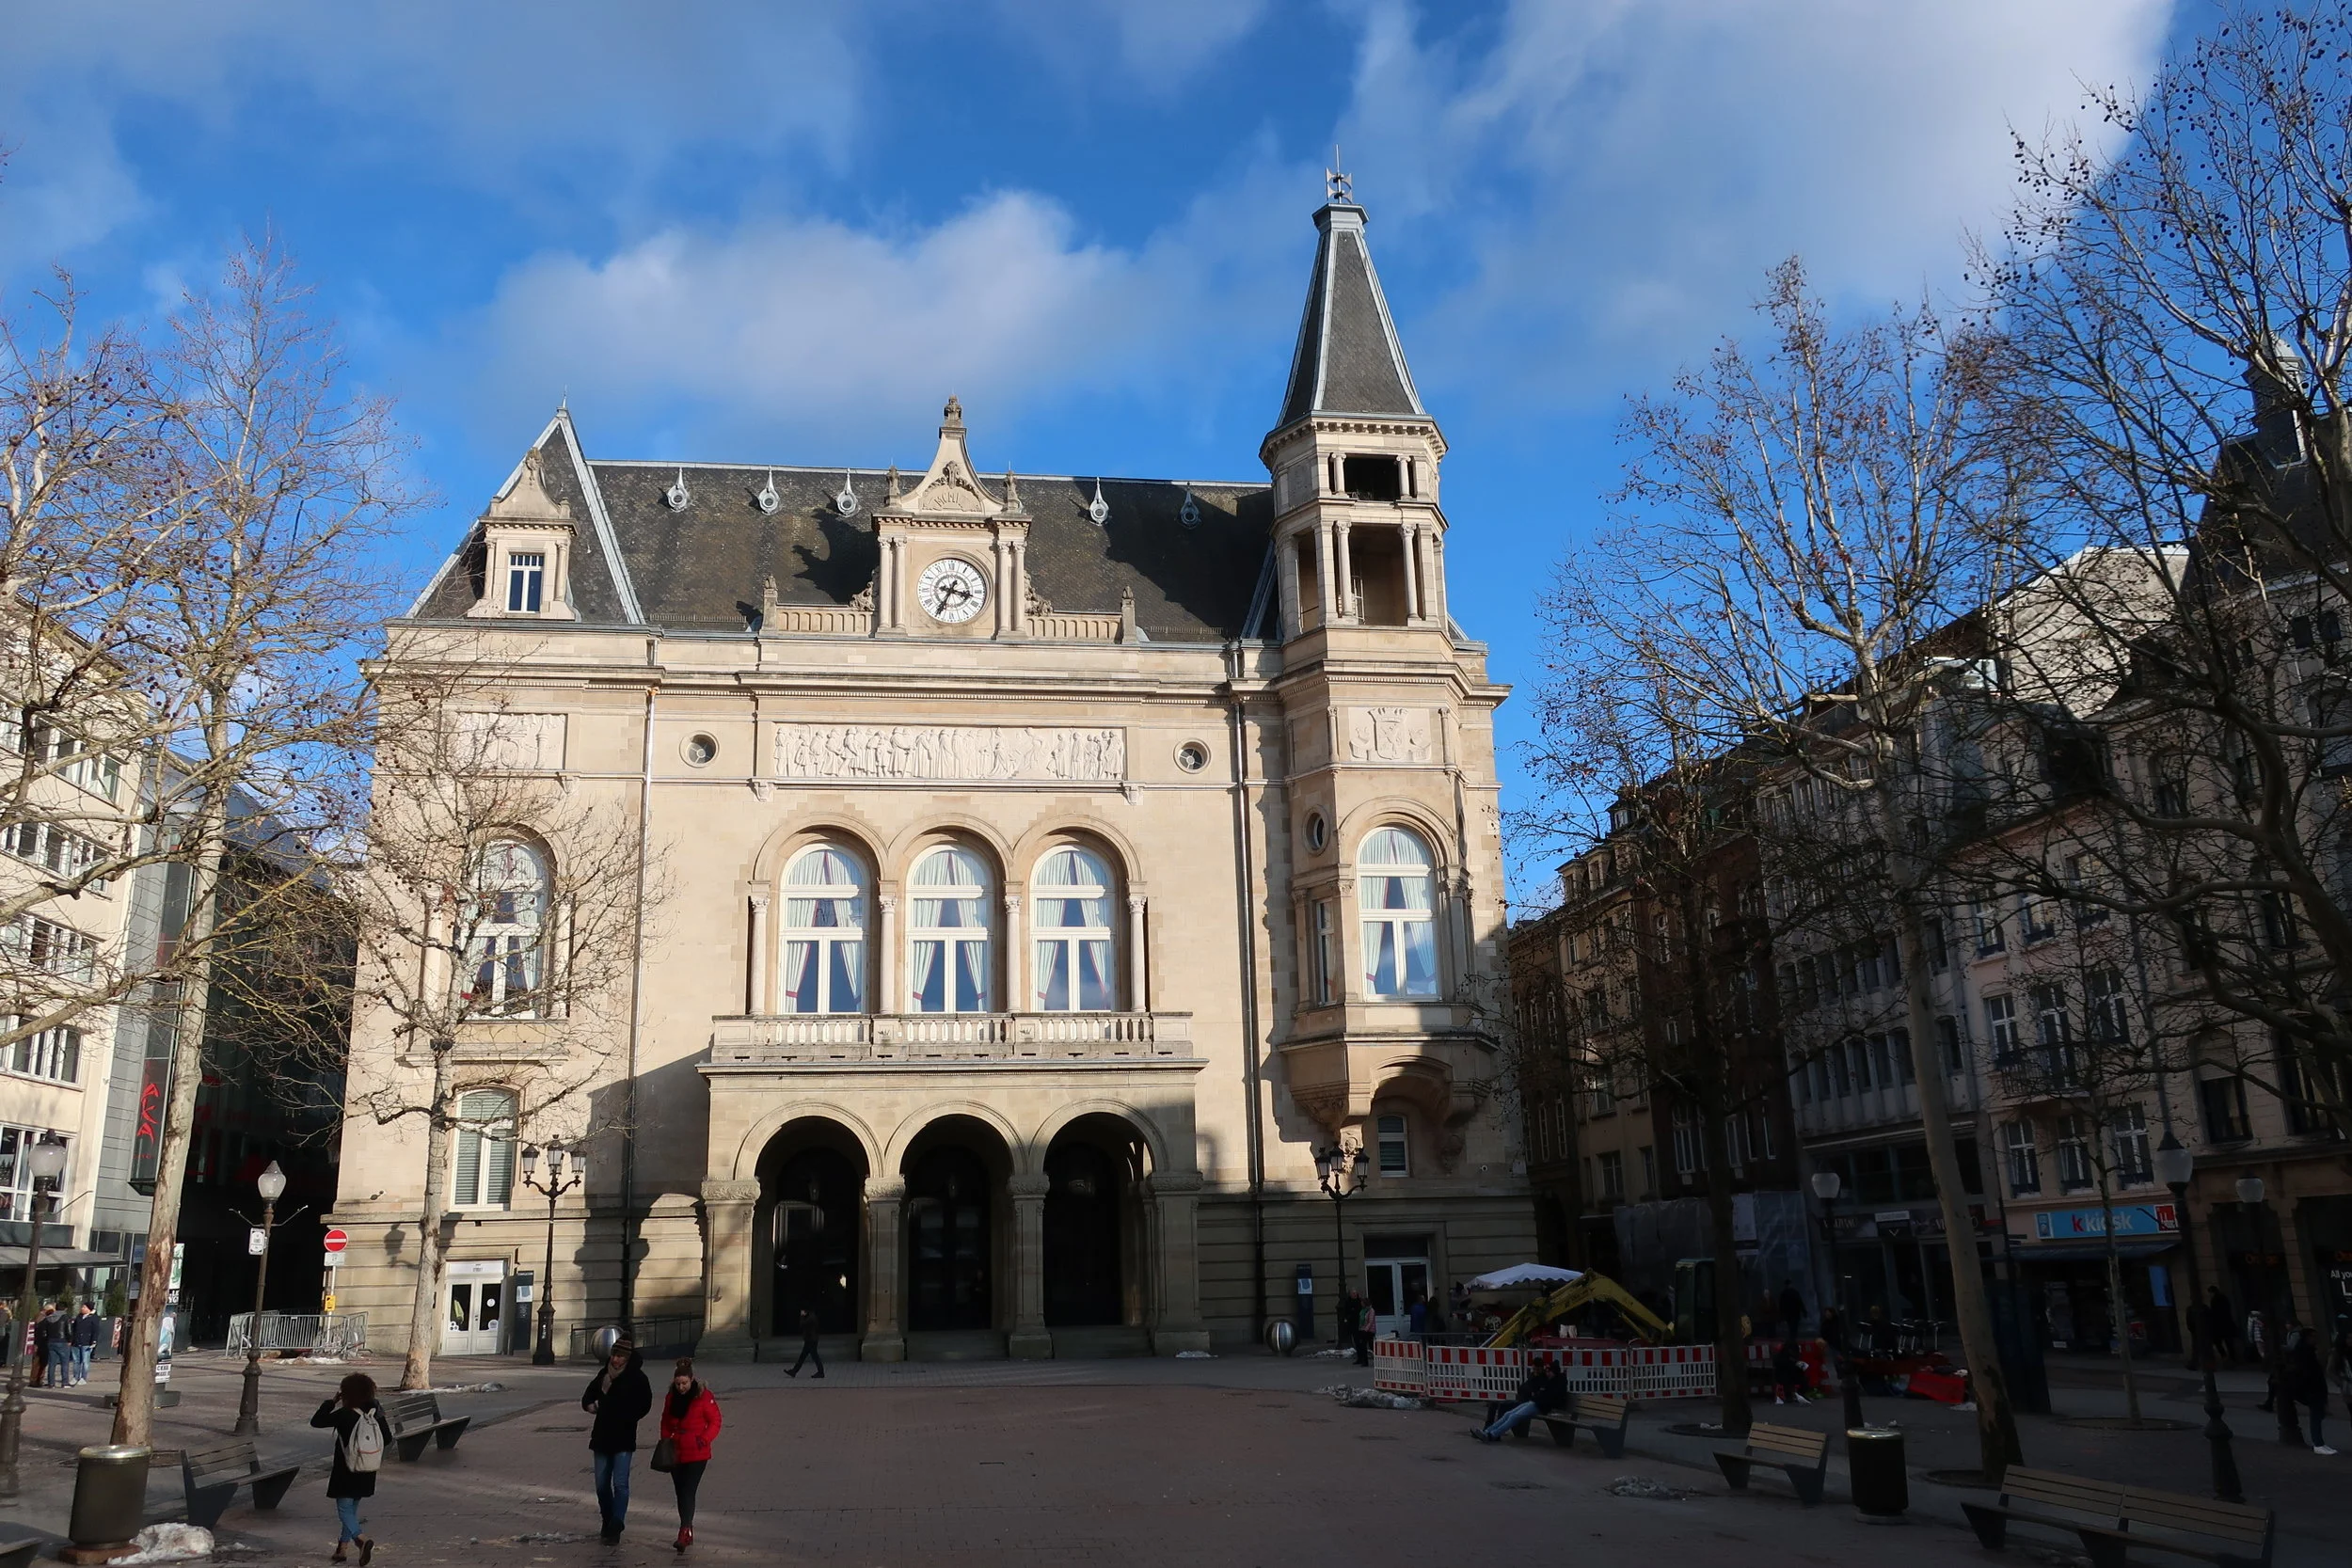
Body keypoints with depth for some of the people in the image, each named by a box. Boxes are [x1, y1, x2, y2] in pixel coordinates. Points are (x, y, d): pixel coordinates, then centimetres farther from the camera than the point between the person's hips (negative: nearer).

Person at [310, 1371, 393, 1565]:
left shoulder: (342, 1415, -17)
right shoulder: (376, 1414, -4)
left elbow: (315, 1421, -4)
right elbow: (387, 1439, 2)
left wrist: (332, 1401, 1)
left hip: (345, 1474, -5)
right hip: (366, 1475, 5)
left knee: (344, 1511, -1)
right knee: (352, 1510, 19)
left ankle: (363, 1539, -22)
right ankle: (341, 1548, 26)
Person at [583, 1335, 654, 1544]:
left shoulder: (636, 1378, -7)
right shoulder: (604, 1374, 9)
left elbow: (644, 1405, -8)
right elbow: (589, 1395, 20)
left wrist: (626, 1420, -16)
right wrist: (589, 1404, -1)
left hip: (623, 1439, -6)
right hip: (602, 1437, 6)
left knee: (620, 1484, -11)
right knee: (602, 1484, 12)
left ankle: (615, 1527, -11)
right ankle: (608, 1521, 28)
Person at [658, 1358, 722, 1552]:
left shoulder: (704, 1396, -11)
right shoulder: (672, 1397, 5)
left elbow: (715, 1421, -7)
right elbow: (666, 1421, 17)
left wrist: (705, 1439, -21)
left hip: (696, 1454, -6)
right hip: (676, 1453, 6)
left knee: (688, 1492, -13)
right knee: (681, 1493, 12)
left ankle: (684, 1534, -17)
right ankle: (687, 1532, 24)